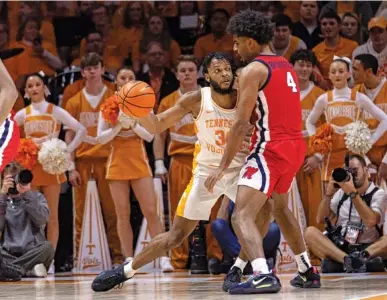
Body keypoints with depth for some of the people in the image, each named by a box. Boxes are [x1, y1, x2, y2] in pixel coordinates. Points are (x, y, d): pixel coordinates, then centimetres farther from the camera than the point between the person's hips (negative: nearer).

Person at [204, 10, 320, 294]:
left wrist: (223, 166, -13)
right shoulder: (287, 66, 15)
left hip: (271, 149, -9)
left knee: (242, 216, -15)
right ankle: (308, 271, 34)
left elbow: (242, 124, -15)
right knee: (281, 208, 30)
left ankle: (263, 276, -34)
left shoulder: (253, 70, -11)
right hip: (295, 145, 9)